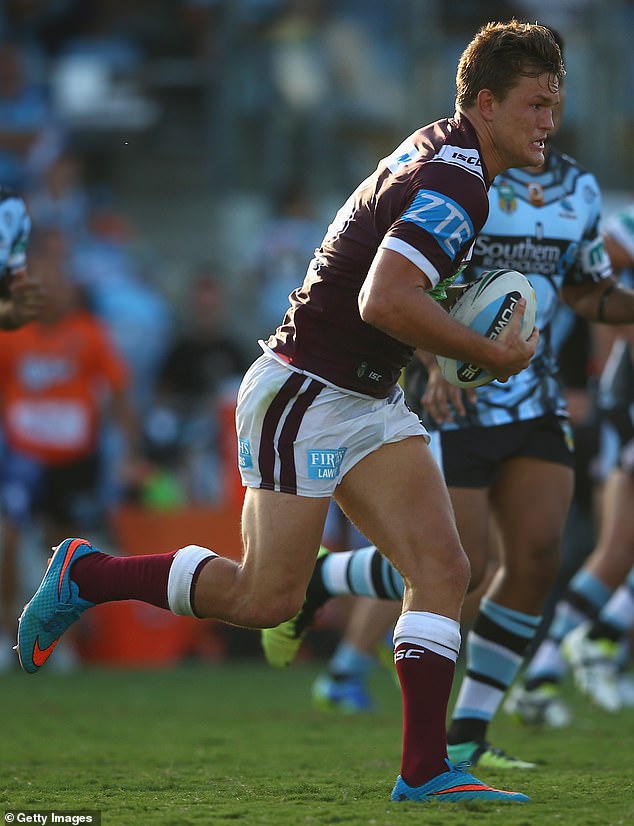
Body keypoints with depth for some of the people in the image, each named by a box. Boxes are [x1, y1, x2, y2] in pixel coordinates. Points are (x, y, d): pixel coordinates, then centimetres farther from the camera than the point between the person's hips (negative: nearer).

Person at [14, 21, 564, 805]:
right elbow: (383, 300, -35)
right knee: (266, 599, -2)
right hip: (303, 395, -10)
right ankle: (85, 573, 16)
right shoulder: (452, 183, -22)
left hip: (368, 402, 10)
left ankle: (424, 771, -6)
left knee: (442, 567, -4)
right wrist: (490, 355, -24)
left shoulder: (440, 149, 9)